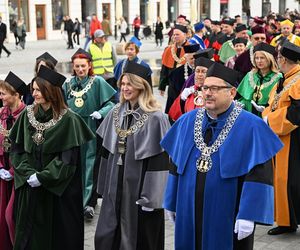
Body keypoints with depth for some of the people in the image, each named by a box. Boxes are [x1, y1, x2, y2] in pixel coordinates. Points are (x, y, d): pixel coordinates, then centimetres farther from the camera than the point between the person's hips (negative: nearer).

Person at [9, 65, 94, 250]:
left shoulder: (68, 120, -11)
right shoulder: (27, 115, 3)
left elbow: (68, 159, -13)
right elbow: (16, 148, 4)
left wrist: (42, 177, -16)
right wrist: (28, 173, -11)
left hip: (58, 189, -4)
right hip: (29, 187, 4)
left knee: (58, 233, 4)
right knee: (30, 234, 9)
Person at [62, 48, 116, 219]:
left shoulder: (98, 82, -5)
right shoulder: (68, 84, 9)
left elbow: (111, 102, -9)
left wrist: (100, 112, -25)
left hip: (92, 130, -4)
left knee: (91, 165, -4)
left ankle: (89, 203, -1)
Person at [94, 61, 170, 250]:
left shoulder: (155, 118, -14)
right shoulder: (116, 113, 6)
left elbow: (159, 160, -16)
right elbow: (108, 151, 12)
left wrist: (151, 197, -17)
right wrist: (106, 184, 11)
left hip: (139, 185, -6)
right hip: (116, 184, 6)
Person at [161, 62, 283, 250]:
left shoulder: (251, 127, -11)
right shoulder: (187, 122, 4)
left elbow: (259, 175, -15)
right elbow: (176, 165, 10)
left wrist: (249, 216, -20)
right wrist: (172, 203, 11)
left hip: (228, 219, -4)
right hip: (189, 215, 4)